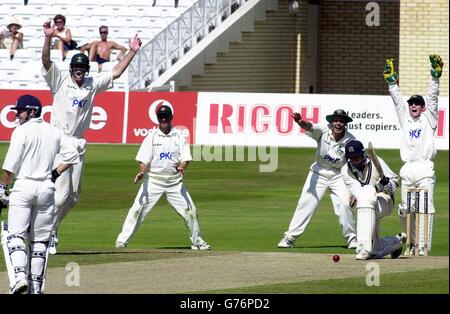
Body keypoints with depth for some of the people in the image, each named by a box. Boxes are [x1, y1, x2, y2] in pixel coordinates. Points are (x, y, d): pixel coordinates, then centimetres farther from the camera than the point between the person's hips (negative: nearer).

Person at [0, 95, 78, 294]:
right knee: (40, 239, 12)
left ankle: (19, 276, -29)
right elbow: (72, 157, 9)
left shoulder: (22, 131, -6)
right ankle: (36, 285, 12)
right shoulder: (54, 132, 9)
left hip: (23, 187, -5)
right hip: (46, 188, 5)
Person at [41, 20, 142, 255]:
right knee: (61, 194, -13)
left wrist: (132, 52, 8)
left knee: (73, 196, 6)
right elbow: (46, 61, -14)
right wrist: (48, 38, -29)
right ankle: (47, 233, 0)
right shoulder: (60, 81, -1)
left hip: (78, 145, 6)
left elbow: (116, 73, 15)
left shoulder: (92, 84, 13)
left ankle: (49, 229, 21)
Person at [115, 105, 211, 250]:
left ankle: (197, 241, 17)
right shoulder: (152, 136, -1)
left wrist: (182, 167, -23)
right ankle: (122, 240, -7)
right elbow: (143, 159, -6)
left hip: (174, 182, 2)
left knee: (190, 210, 1)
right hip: (153, 180, -2)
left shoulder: (179, 136, 4)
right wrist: (142, 172, -25)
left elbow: (185, 157, -1)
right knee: (137, 209, -12)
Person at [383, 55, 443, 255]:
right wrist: (391, 81, 6)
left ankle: (424, 246, -15)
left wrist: (435, 76, -10)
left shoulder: (428, 118, 9)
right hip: (407, 171, 5)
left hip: (425, 169, -5)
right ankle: (412, 241, 17)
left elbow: (432, 97, 0)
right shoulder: (405, 119, 18)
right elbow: (397, 100, 15)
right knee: (405, 209, 4)